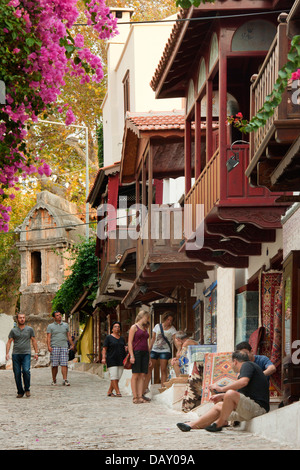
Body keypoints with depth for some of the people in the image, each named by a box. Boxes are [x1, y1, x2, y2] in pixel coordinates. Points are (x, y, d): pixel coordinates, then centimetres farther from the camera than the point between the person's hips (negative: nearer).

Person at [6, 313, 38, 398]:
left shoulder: (29, 329, 9)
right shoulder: (13, 330, 8)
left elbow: (34, 341, 13)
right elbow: (9, 342, 7)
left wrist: (36, 353, 6)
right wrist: (7, 353, -6)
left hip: (26, 354, -1)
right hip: (16, 354, 1)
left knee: (26, 371, -20)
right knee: (17, 374, -1)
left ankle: (27, 389, -3)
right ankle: (20, 392, 9)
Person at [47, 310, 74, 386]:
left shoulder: (65, 325, 16)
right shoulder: (50, 326, 7)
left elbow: (69, 336, 19)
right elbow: (48, 337, 0)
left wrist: (72, 344, 13)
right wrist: (49, 346, -13)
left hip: (64, 347, 1)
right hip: (54, 347, -1)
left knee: (64, 364, -8)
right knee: (54, 365, -1)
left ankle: (65, 380, -14)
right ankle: (54, 380, 10)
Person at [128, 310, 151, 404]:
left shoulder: (145, 329, 21)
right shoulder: (134, 327, 0)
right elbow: (130, 342, -7)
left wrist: (149, 358, 20)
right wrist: (131, 355, -17)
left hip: (144, 353, 7)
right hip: (136, 352, -7)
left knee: (143, 376, -1)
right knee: (136, 375, -7)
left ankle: (140, 396, -3)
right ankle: (135, 397, -9)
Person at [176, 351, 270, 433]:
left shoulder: (247, 365, -3)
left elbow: (244, 382, -23)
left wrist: (221, 389, -16)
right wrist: (221, 396, 39)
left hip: (258, 408, -11)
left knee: (231, 394, -32)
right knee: (218, 406, 17)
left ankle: (219, 424, -15)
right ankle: (192, 425, 12)